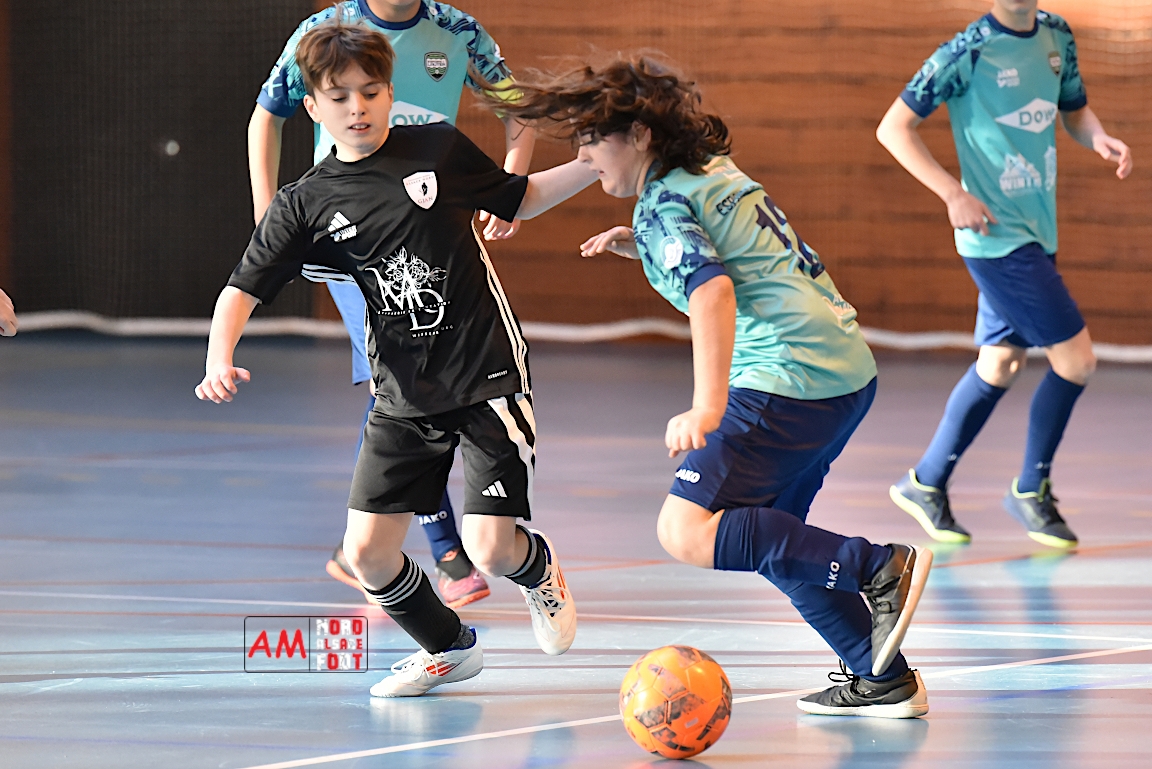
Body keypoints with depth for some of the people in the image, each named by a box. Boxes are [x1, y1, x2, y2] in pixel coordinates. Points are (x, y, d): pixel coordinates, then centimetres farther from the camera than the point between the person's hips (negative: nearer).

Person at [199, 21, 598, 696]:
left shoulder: (440, 148, -1)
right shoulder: (306, 204, -1)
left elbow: (517, 200, 16)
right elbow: (244, 290, -2)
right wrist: (220, 362, -21)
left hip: (490, 374, -2)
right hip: (404, 396, 2)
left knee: (491, 550, -11)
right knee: (368, 552, -4)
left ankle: (539, 569, 29)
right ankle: (448, 648, 26)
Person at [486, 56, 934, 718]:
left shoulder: (663, 207, -8)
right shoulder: (718, 173, 19)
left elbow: (713, 291, -25)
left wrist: (707, 410, -35)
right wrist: (642, 248, 28)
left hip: (791, 377, -10)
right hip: (850, 368, 10)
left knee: (688, 531, -16)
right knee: (767, 533, 22)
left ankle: (878, 569, -21)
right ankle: (884, 680, 21)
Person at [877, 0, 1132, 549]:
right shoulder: (969, 52, -14)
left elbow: (1074, 111, 21)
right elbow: (893, 128, -10)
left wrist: (1099, 138, -3)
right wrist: (955, 195, -19)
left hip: (1036, 233, 8)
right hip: (999, 234, -8)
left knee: (1001, 364, 15)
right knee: (1075, 359, -8)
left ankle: (926, 483, 29)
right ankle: (1031, 491, 11)